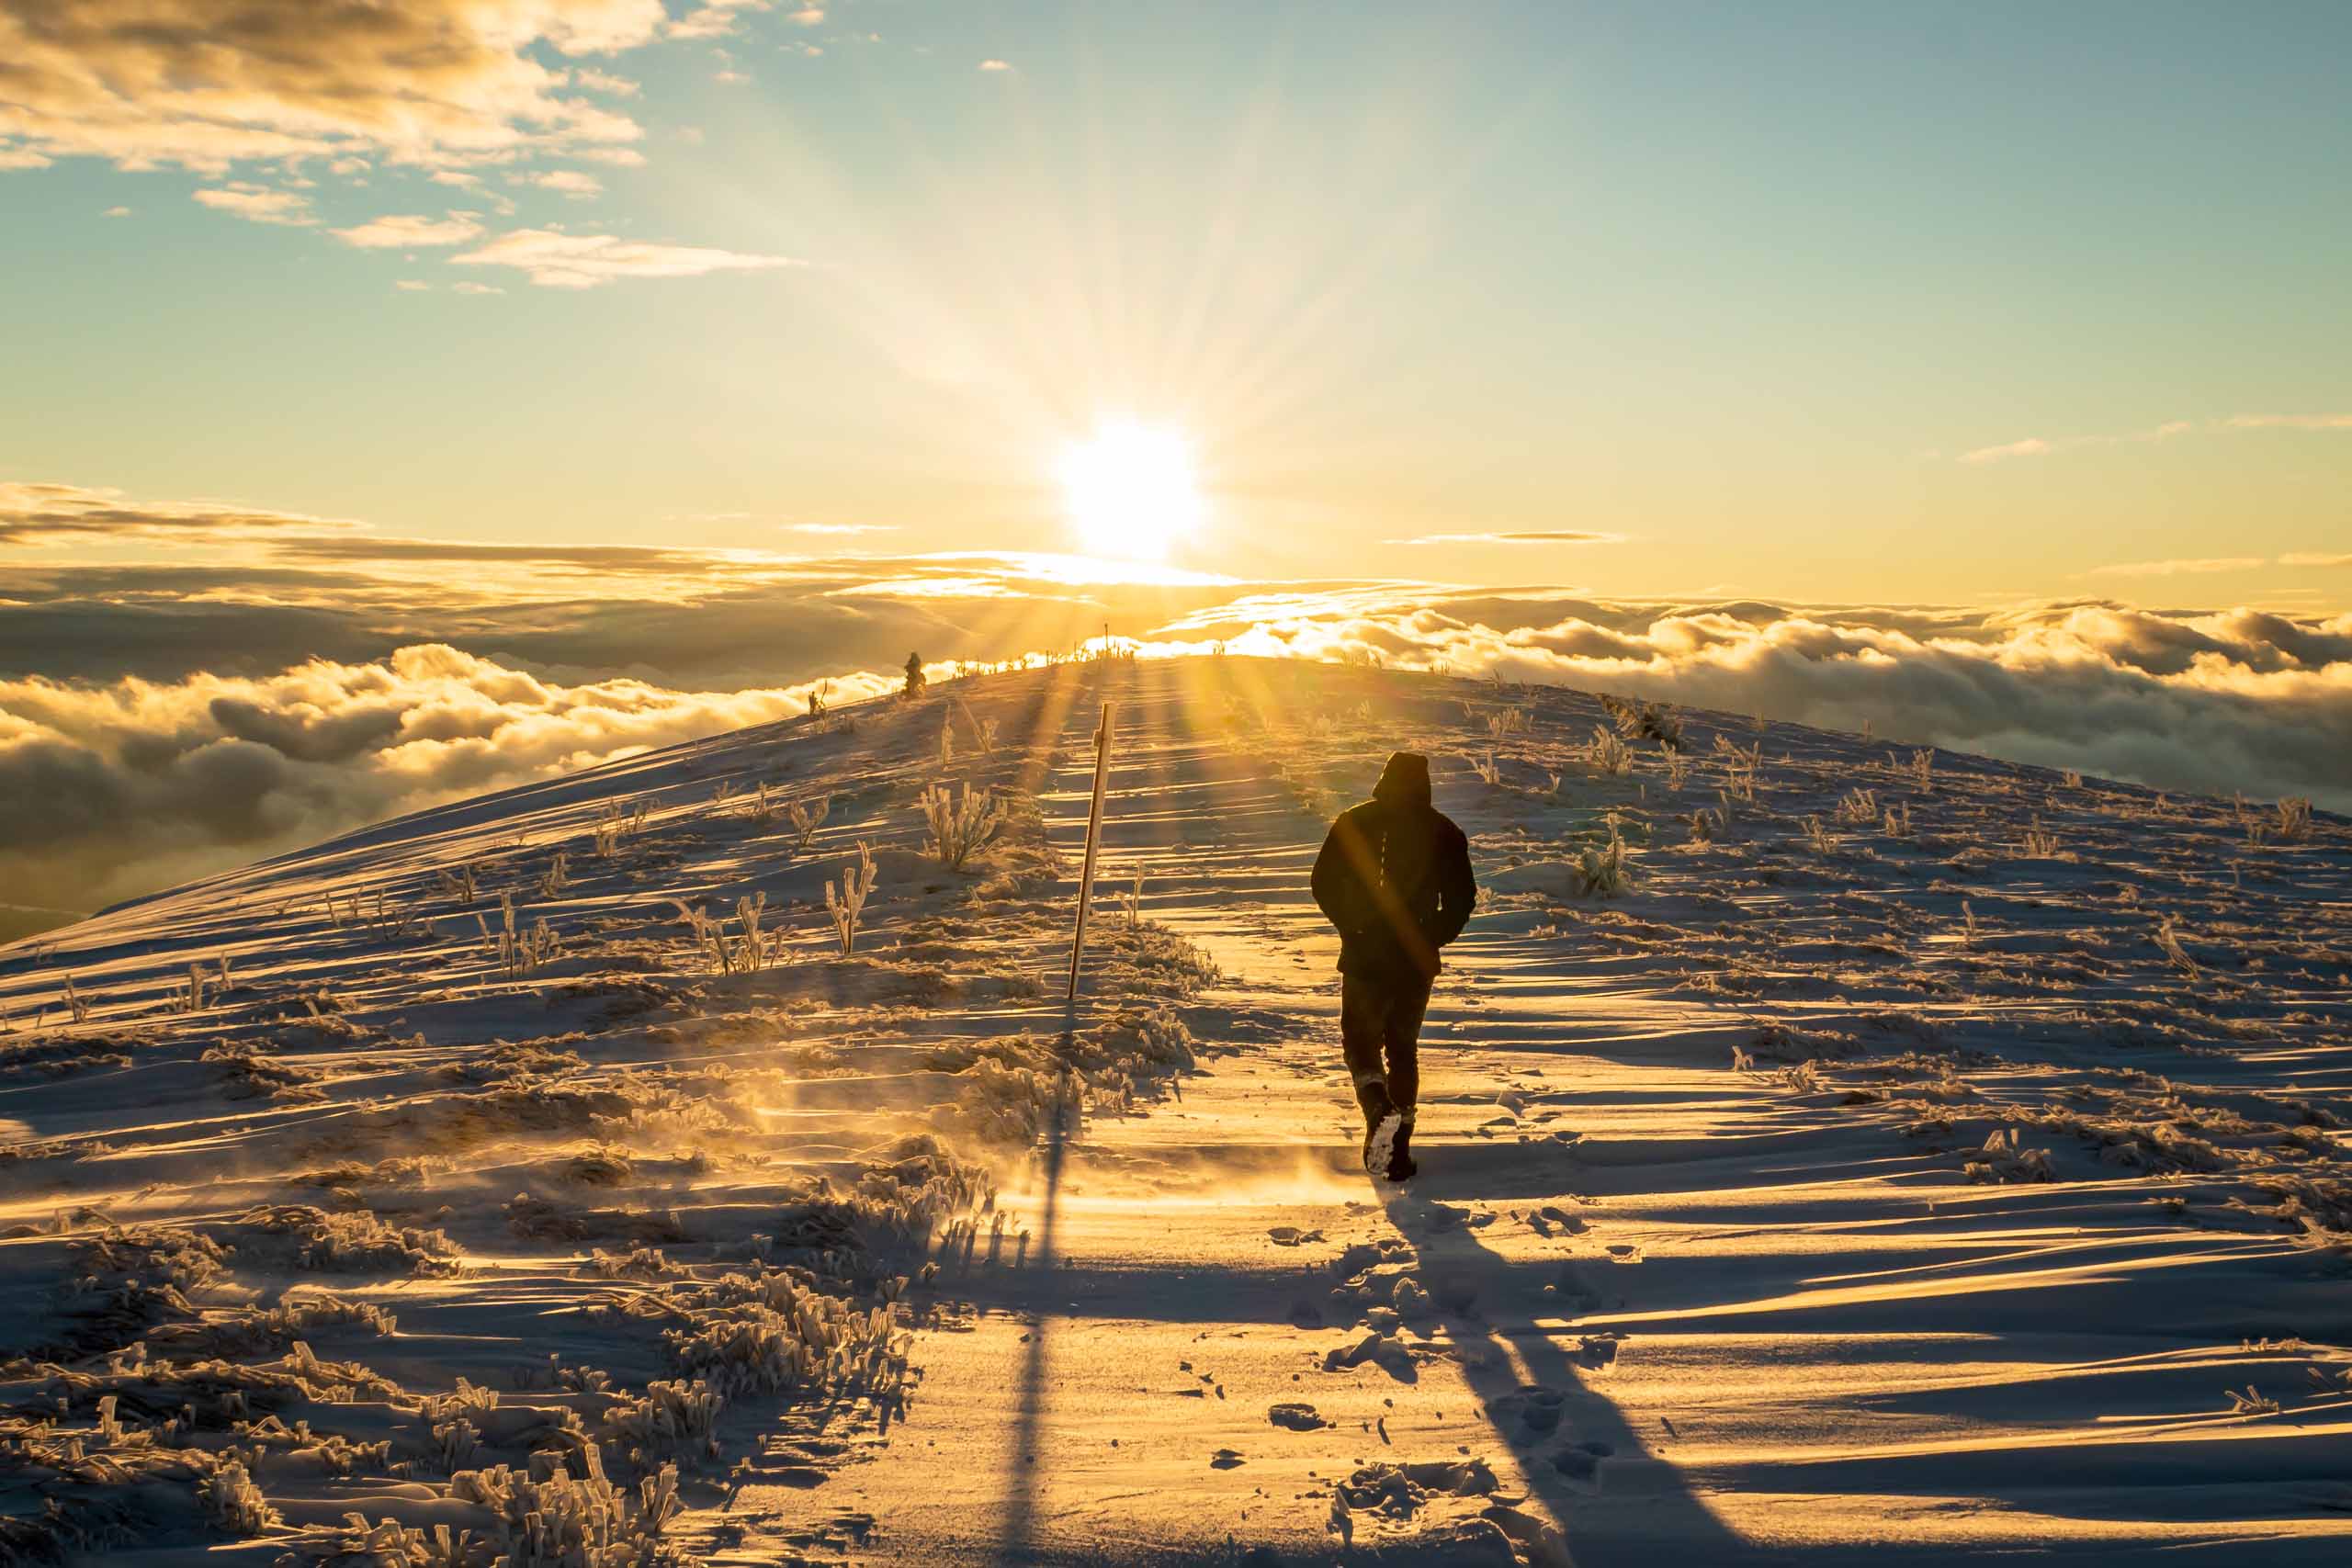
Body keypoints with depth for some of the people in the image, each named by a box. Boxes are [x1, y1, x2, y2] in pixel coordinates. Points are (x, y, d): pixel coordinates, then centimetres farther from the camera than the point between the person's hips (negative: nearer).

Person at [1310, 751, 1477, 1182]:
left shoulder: (1353, 823, -2)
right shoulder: (1444, 831, -1)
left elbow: (1323, 883, -4)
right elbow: (1462, 896, -3)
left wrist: (1352, 927, 7)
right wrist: (1433, 937, 9)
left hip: (1364, 957, -1)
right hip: (1416, 962, 2)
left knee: (1360, 1042, 12)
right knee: (1403, 1048, 14)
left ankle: (1378, 1107, -18)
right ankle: (1399, 1147, 9)